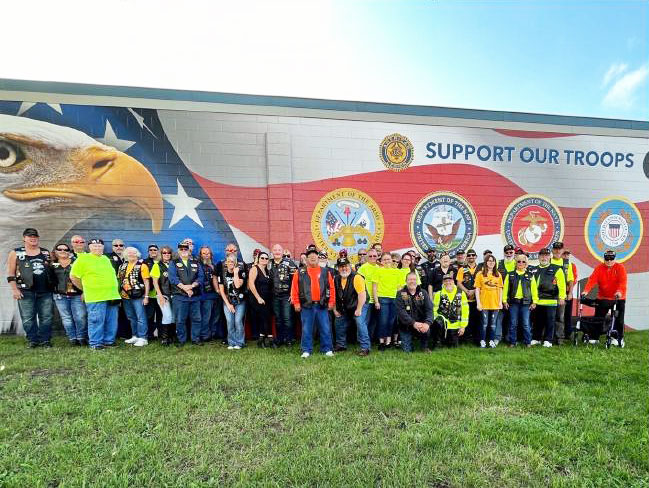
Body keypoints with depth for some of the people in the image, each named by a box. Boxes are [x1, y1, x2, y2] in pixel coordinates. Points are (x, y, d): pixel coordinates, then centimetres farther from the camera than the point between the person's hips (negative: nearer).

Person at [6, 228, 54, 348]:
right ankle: (32, 340, 12)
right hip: (26, 291, -2)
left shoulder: (46, 252, 13)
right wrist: (14, 289, -5)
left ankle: (45, 340, 11)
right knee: (28, 318, 2)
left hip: (45, 291, 2)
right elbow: (10, 274, 3)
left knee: (46, 317, 3)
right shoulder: (16, 253, 5)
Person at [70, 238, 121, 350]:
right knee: (96, 321, -2)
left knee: (111, 321, 9)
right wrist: (85, 289, 2)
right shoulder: (83, 259, -1)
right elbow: (73, 276, -2)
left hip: (112, 296, 6)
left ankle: (109, 340, 20)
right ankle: (95, 343, 9)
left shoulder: (106, 259, 17)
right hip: (95, 298, -6)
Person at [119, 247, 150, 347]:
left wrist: (146, 296, -13)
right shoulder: (123, 266, 13)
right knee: (131, 318, 15)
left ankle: (143, 338, 0)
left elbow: (146, 282, -8)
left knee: (141, 318, -4)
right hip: (125, 296, 7)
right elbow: (119, 280, 18)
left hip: (138, 297, -7)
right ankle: (135, 336, 26)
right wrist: (119, 294, 12)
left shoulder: (142, 265, -6)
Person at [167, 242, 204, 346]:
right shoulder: (173, 263, 7)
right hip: (179, 296, -2)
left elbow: (201, 277, 4)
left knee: (196, 319, 6)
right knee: (180, 320, 1)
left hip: (195, 296, 2)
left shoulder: (196, 263, 14)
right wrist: (184, 287, -14)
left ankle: (196, 339, 19)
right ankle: (181, 340, 15)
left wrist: (192, 286, -13)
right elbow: (172, 278, -6)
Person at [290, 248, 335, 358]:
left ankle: (327, 349, 19)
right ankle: (306, 351, 18)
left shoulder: (325, 272, 8)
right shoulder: (300, 273, 3)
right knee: (306, 329, 6)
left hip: (322, 305, 1)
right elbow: (294, 289, 2)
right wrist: (296, 303, -2)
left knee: (325, 328, 6)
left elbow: (331, 288, 8)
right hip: (306, 306, -1)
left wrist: (331, 302, 3)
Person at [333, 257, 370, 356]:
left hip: (358, 305, -7)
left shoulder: (356, 277, -19)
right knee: (339, 324, 12)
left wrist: (358, 309, -24)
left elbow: (362, 294, -24)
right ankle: (341, 345, 31)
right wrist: (335, 309, 5)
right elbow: (334, 295, 8)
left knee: (360, 323, -20)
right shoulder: (336, 279, 1)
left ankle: (365, 348, -10)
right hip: (344, 308, 7)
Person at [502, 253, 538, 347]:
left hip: (526, 303, 0)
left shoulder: (530, 276, 8)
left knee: (526, 324, 0)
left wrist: (534, 301, 2)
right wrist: (504, 300, 1)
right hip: (513, 302, 0)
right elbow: (505, 288, 6)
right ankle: (512, 342, 13)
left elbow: (534, 289, 7)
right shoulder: (510, 275, 7)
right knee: (513, 324, 5)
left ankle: (528, 342, 13)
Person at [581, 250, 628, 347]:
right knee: (598, 318, 4)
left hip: (618, 298, -2)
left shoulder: (620, 267, -7)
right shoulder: (599, 268, -2)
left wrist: (619, 291, -37)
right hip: (603, 298, 2)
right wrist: (586, 290, -27)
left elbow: (622, 281, -20)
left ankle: (618, 338, 15)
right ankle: (594, 337, 12)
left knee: (618, 319, 4)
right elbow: (592, 279, -13)